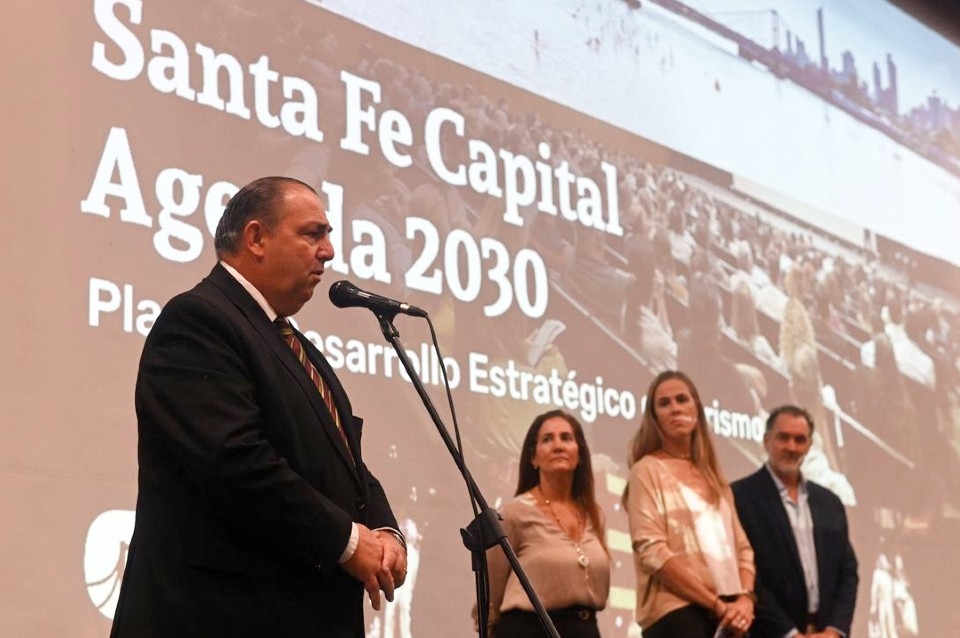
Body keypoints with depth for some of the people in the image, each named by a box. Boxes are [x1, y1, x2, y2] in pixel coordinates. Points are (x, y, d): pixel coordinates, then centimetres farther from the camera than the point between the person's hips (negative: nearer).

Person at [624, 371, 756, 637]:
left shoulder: (711, 475, 21)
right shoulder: (648, 471, 1)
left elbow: (740, 545, 17)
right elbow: (652, 551, -10)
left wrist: (745, 597, -4)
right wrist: (717, 604, -12)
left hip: (729, 614, 6)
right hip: (677, 610, -6)